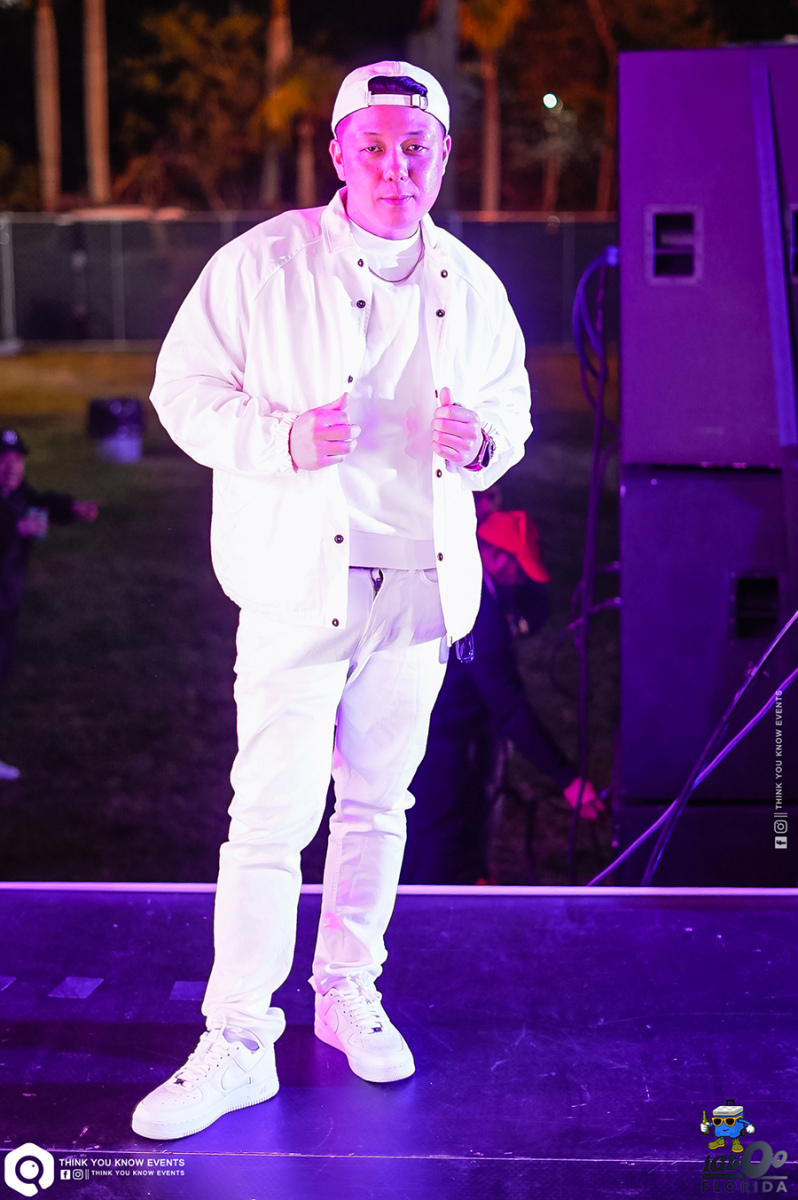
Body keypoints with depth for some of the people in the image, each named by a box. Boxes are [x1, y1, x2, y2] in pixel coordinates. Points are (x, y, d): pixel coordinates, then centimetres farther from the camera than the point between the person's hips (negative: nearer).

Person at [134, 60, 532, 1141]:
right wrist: (283, 439, -20)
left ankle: (349, 992, 31)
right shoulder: (264, 263, -6)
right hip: (300, 580, -4)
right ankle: (238, 1042, 5)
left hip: (420, 583, 4)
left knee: (378, 802, 14)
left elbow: (511, 402, 19)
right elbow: (186, 389, -3)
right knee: (274, 812, -6)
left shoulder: (470, 286, 7)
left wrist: (482, 441, -5)